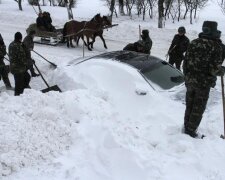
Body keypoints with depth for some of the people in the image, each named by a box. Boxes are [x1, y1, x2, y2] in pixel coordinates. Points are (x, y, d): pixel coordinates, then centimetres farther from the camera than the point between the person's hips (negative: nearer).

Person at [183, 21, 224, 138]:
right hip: (204, 83, -5)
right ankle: (191, 131, 13)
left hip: (190, 81, 5)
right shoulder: (216, 46, -14)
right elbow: (215, 69, -18)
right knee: (198, 108, 8)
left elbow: (185, 62, 6)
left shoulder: (193, 43, 1)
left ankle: (186, 128, 31)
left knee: (189, 106, 19)